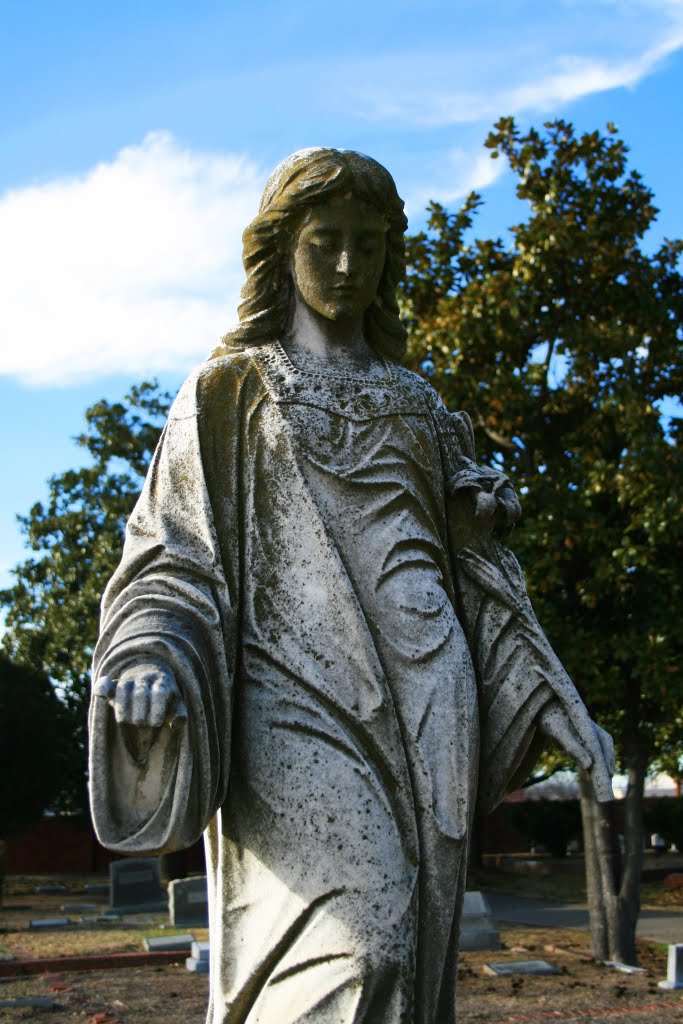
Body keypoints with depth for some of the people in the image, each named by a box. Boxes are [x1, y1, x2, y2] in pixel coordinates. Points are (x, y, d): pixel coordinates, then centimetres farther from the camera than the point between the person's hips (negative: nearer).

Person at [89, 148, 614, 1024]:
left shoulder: (414, 402, 21)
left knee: (410, 952, 0)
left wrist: (554, 700, 7)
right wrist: (151, 655, -22)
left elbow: (477, 560, 17)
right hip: (298, 688, -4)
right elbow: (174, 551, 1)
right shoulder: (227, 390, 11)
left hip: (421, 694, 4)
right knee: (354, 947, -20)